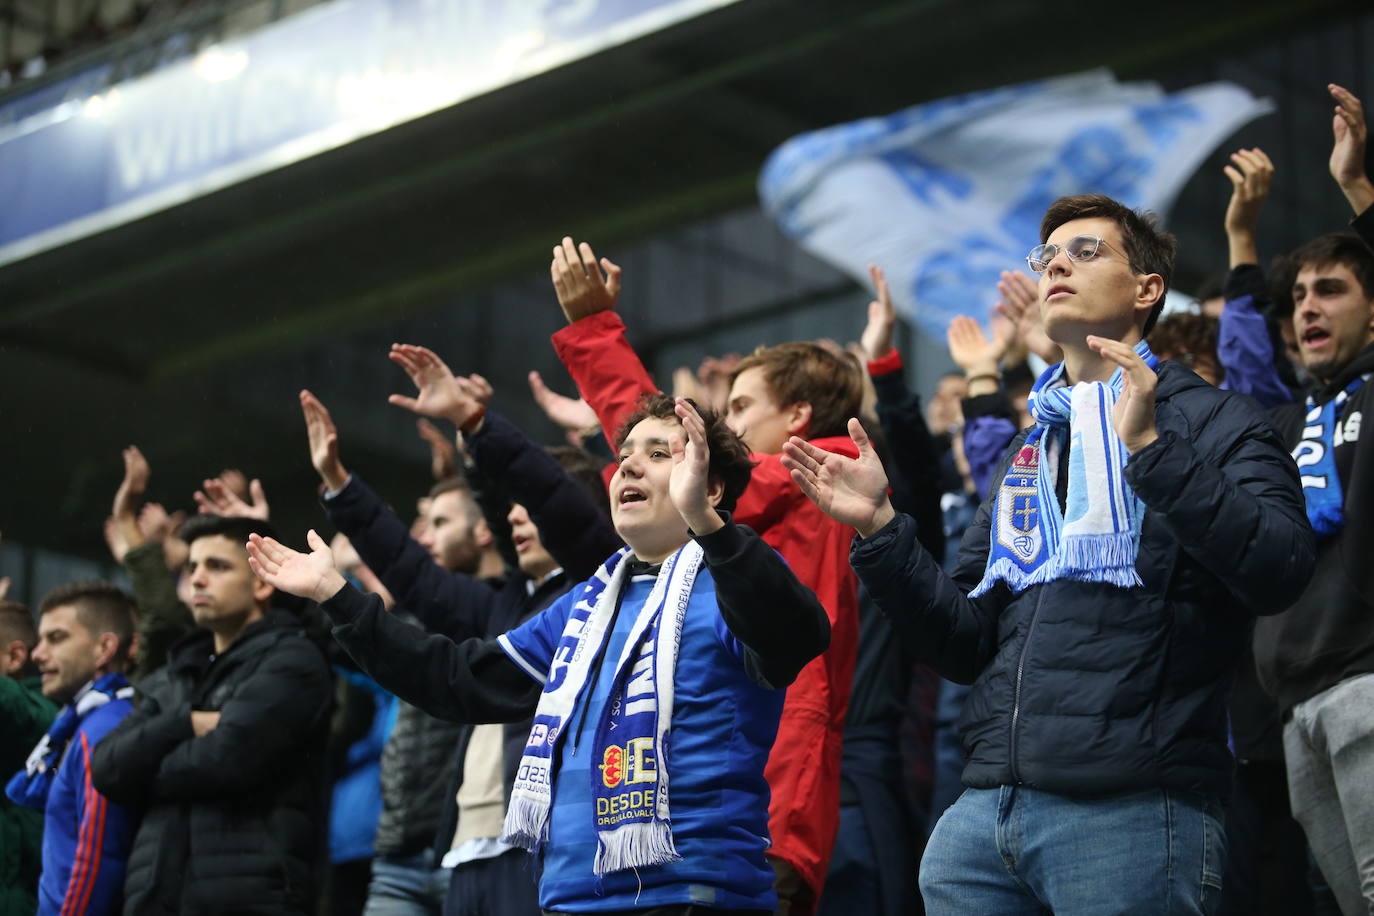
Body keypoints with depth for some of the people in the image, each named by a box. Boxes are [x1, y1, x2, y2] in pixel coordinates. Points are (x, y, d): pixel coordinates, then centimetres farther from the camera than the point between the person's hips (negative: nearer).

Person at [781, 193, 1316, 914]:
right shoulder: (1026, 452, 22)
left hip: (1129, 812, -6)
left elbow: (1280, 575, -14)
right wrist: (877, 528, 4)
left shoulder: (1211, 423, 3)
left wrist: (1151, 448, -18)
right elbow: (965, 643, 17)